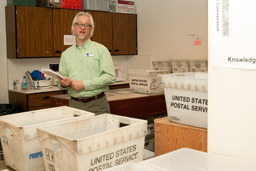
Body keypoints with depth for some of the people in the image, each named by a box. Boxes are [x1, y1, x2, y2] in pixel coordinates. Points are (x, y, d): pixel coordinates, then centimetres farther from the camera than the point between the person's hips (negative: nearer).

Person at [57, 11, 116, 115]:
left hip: (97, 104, -3)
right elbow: (61, 82, 16)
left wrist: (85, 84, -15)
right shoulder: (66, 54, 13)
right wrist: (63, 84, -8)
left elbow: (110, 76, -9)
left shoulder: (101, 50, 2)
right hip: (74, 104, 3)